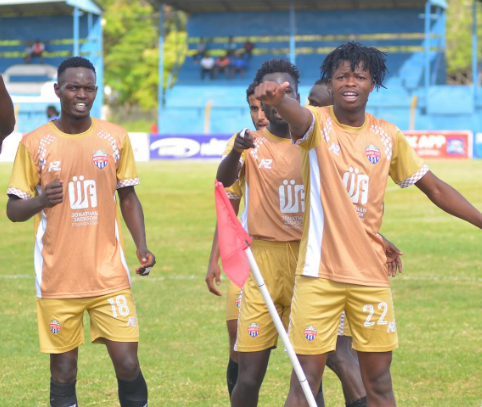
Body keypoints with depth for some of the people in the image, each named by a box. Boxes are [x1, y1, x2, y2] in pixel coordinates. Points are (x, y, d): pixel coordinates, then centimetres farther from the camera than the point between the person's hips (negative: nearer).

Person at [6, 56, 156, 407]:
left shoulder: (115, 138, 4)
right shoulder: (34, 143, -2)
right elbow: (14, 210, 1)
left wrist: (142, 247, -1)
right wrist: (40, 201, -21)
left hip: (109, 273, 1)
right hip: (57, 281, -1)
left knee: (128, 363, -4)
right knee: (63, 371, 3)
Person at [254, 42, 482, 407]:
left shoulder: (389, 136, 6)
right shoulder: (318, 124, -5)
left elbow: (434, 188, 15)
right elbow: (297, 114, -30)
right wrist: (277, 100, -54)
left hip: (372, 273, 3)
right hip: (320, 273, -3)